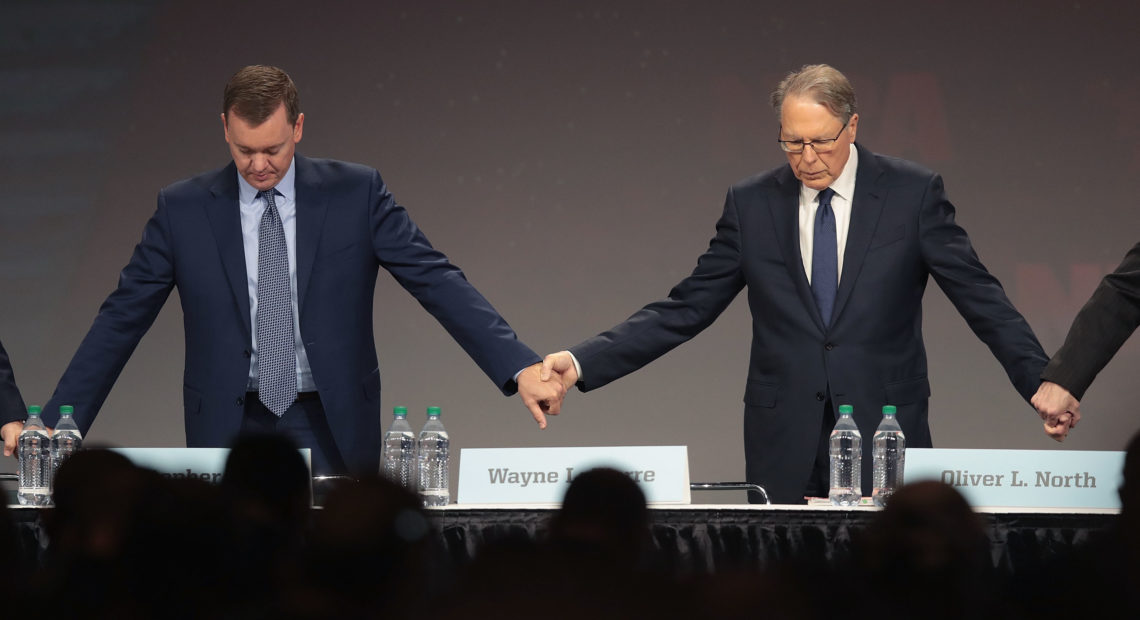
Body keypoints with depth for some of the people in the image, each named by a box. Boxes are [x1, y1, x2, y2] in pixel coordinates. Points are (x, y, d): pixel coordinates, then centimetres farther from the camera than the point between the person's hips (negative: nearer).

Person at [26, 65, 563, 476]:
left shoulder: (356, 194, -1)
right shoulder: (182, 209, 1)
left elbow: (437, 281, -5)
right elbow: (121, 319, 4)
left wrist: (520, 368, -15)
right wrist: (57, 423, -1)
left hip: (331, 432, 0)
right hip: (231, 433, 1)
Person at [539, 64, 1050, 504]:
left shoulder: (912, 194, 1)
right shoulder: (751, 205, 6)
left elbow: (980, 298, 1)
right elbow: (683, 310, 5)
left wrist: (1043, 382, -10)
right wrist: (583, 362, -6)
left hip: (884, 440, -1)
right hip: (784, 452, 1)